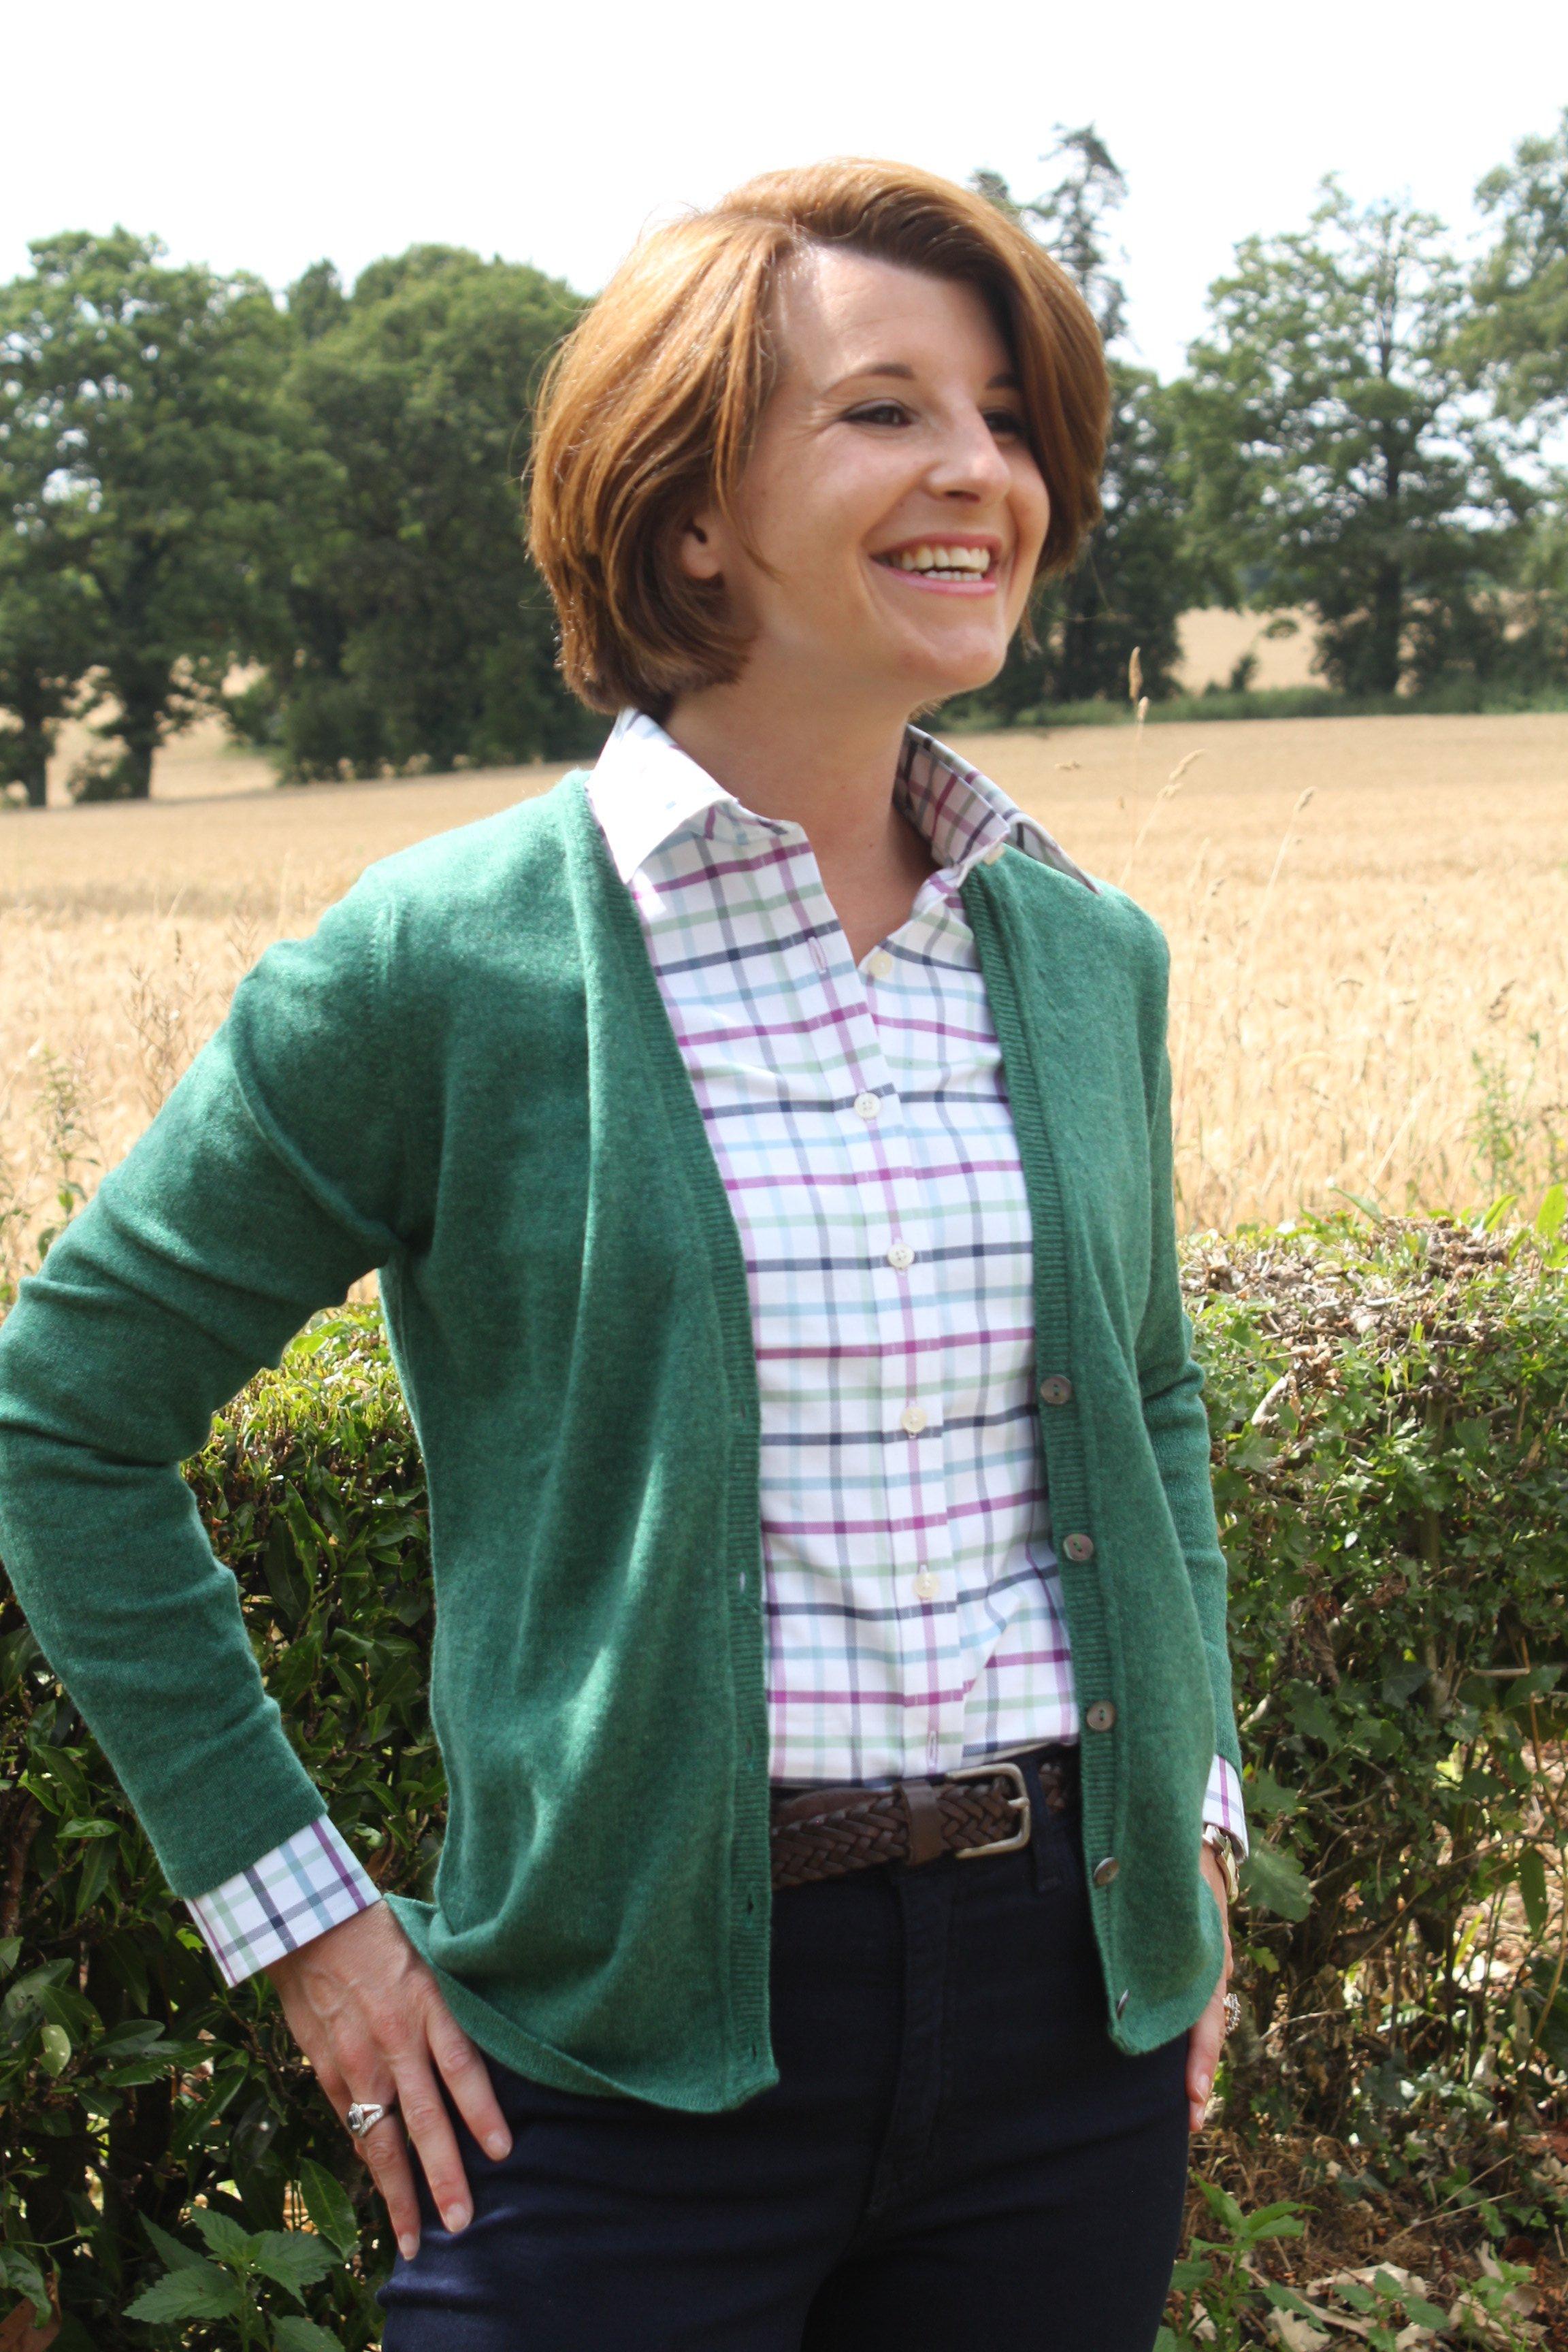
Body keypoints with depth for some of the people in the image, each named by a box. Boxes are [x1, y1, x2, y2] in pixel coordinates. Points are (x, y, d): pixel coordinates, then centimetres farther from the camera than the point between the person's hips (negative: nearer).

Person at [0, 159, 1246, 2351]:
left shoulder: (1089, 957, 5)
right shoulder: (447, 964, -10)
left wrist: (1194, 1793, 11)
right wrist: (291, 1903, -3)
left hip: (1076, 1995, 5)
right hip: (645, 2031, -4)